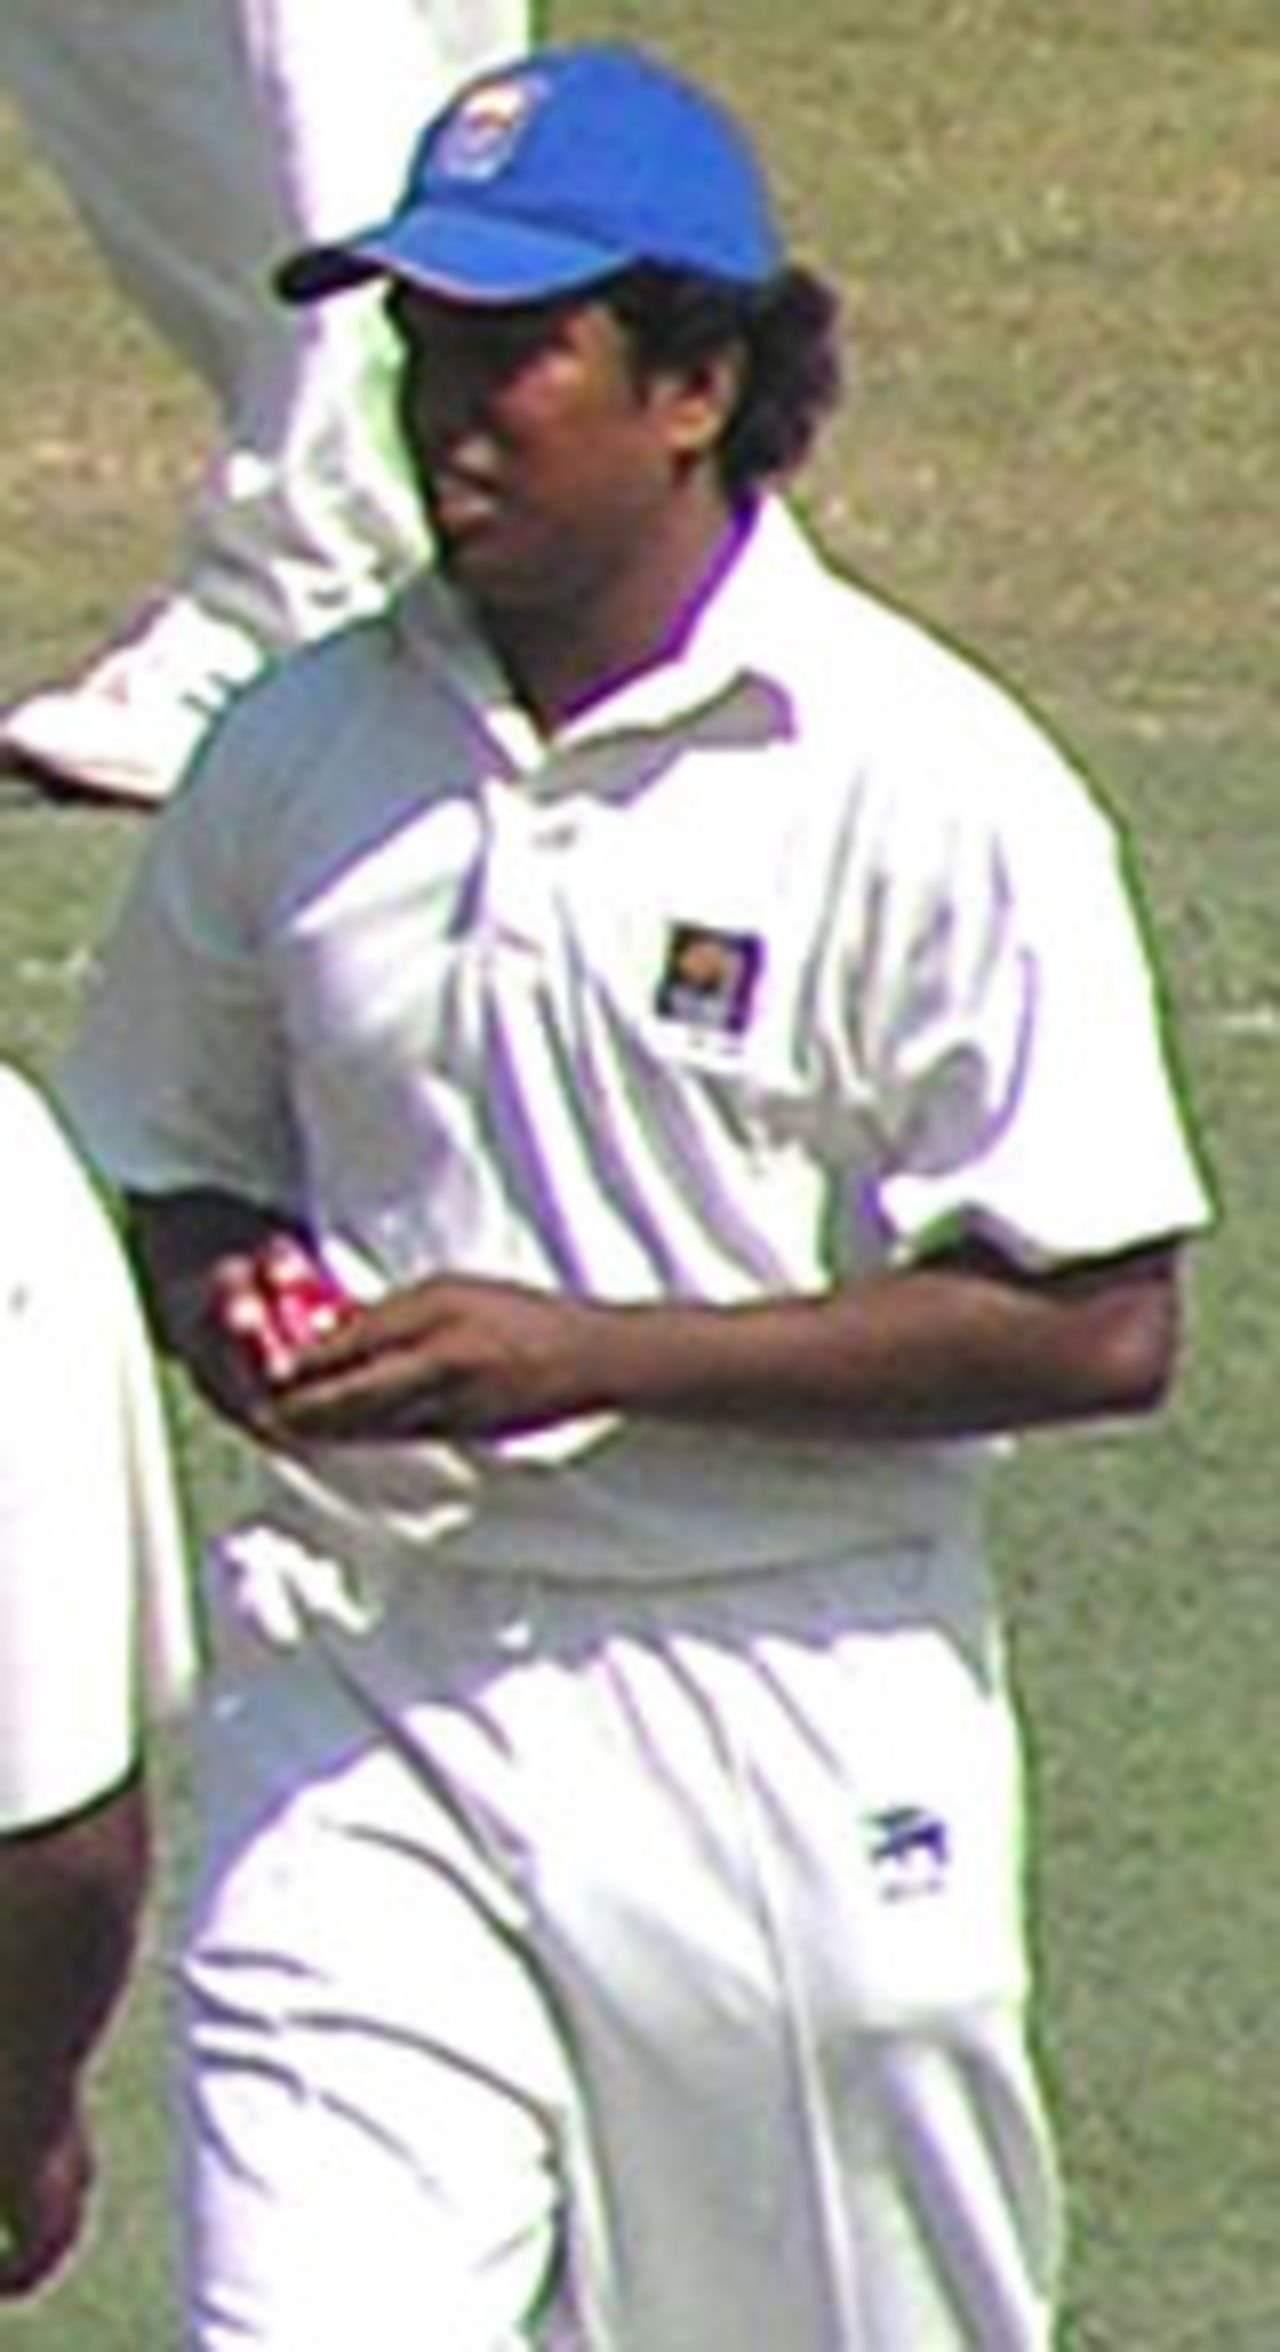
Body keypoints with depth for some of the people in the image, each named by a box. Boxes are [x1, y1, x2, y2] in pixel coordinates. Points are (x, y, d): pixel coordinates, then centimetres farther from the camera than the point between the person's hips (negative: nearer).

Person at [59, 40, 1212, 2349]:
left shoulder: (923, 785, -9)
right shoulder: (304, 752, 6)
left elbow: (1099, 1323, -12)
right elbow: (174, 1164, 20)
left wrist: (586, 1356, -17)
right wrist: (229, 1301, -5)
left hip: (781, 1720, -3)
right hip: (363, 1701, 3)